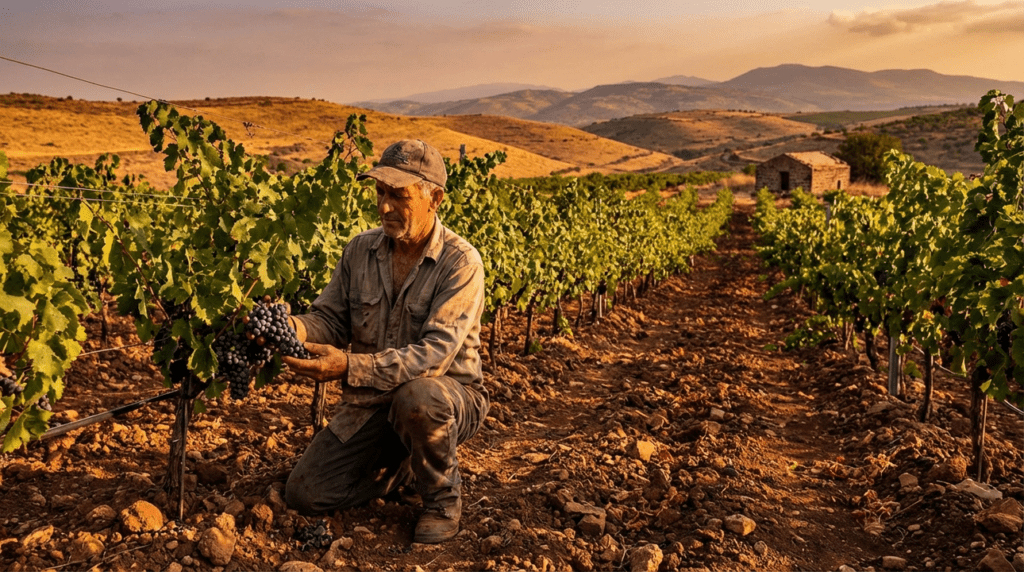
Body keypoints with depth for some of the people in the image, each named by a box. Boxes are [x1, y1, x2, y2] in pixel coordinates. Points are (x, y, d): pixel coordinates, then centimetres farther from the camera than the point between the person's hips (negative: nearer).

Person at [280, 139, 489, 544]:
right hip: (371, 403, 5)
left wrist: (350, 367, -39)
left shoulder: (459, 262, -20)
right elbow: (331, 319, 1)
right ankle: (402, 461, 20)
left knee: (416, 396, -41)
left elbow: (435, 353, -29)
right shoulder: (360, 250, -1)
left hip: (448, 395, -5)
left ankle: (443, 496, -10)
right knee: (304, 495, -4)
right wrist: (296, 328, -24)